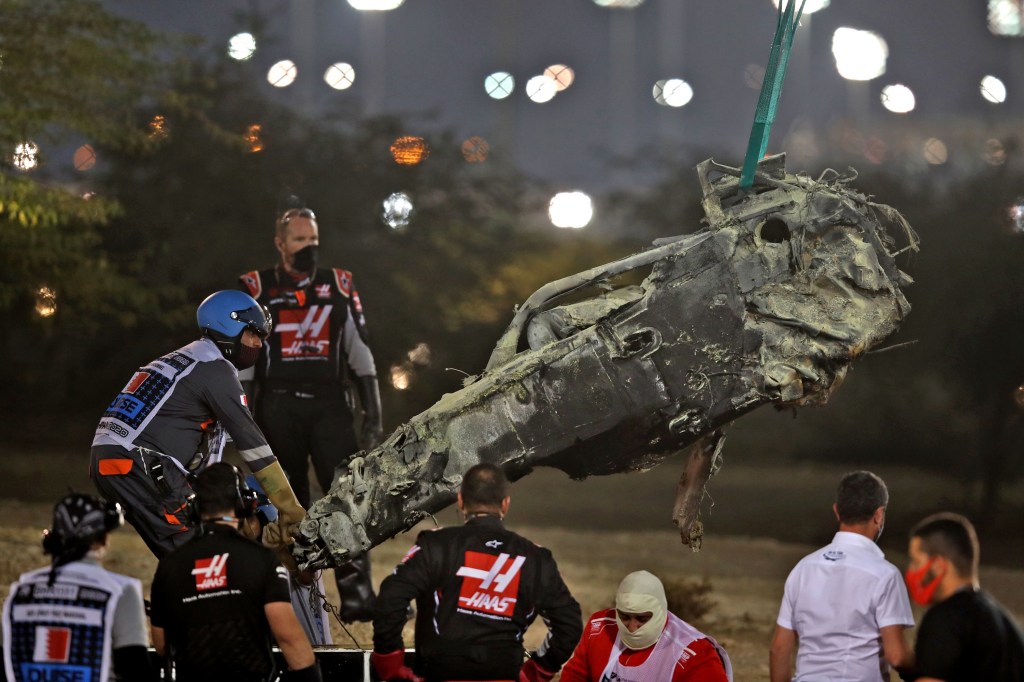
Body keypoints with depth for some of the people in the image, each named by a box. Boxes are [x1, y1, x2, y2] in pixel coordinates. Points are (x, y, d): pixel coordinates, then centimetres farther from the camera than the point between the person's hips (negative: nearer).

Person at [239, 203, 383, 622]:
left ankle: (356, 596, -17)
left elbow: (359, 351, 10)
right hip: (278, 406, -1)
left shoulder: (339, 286, 9)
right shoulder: (257, 289, 3)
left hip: (329, 403, 1)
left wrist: (372, 411, 4)